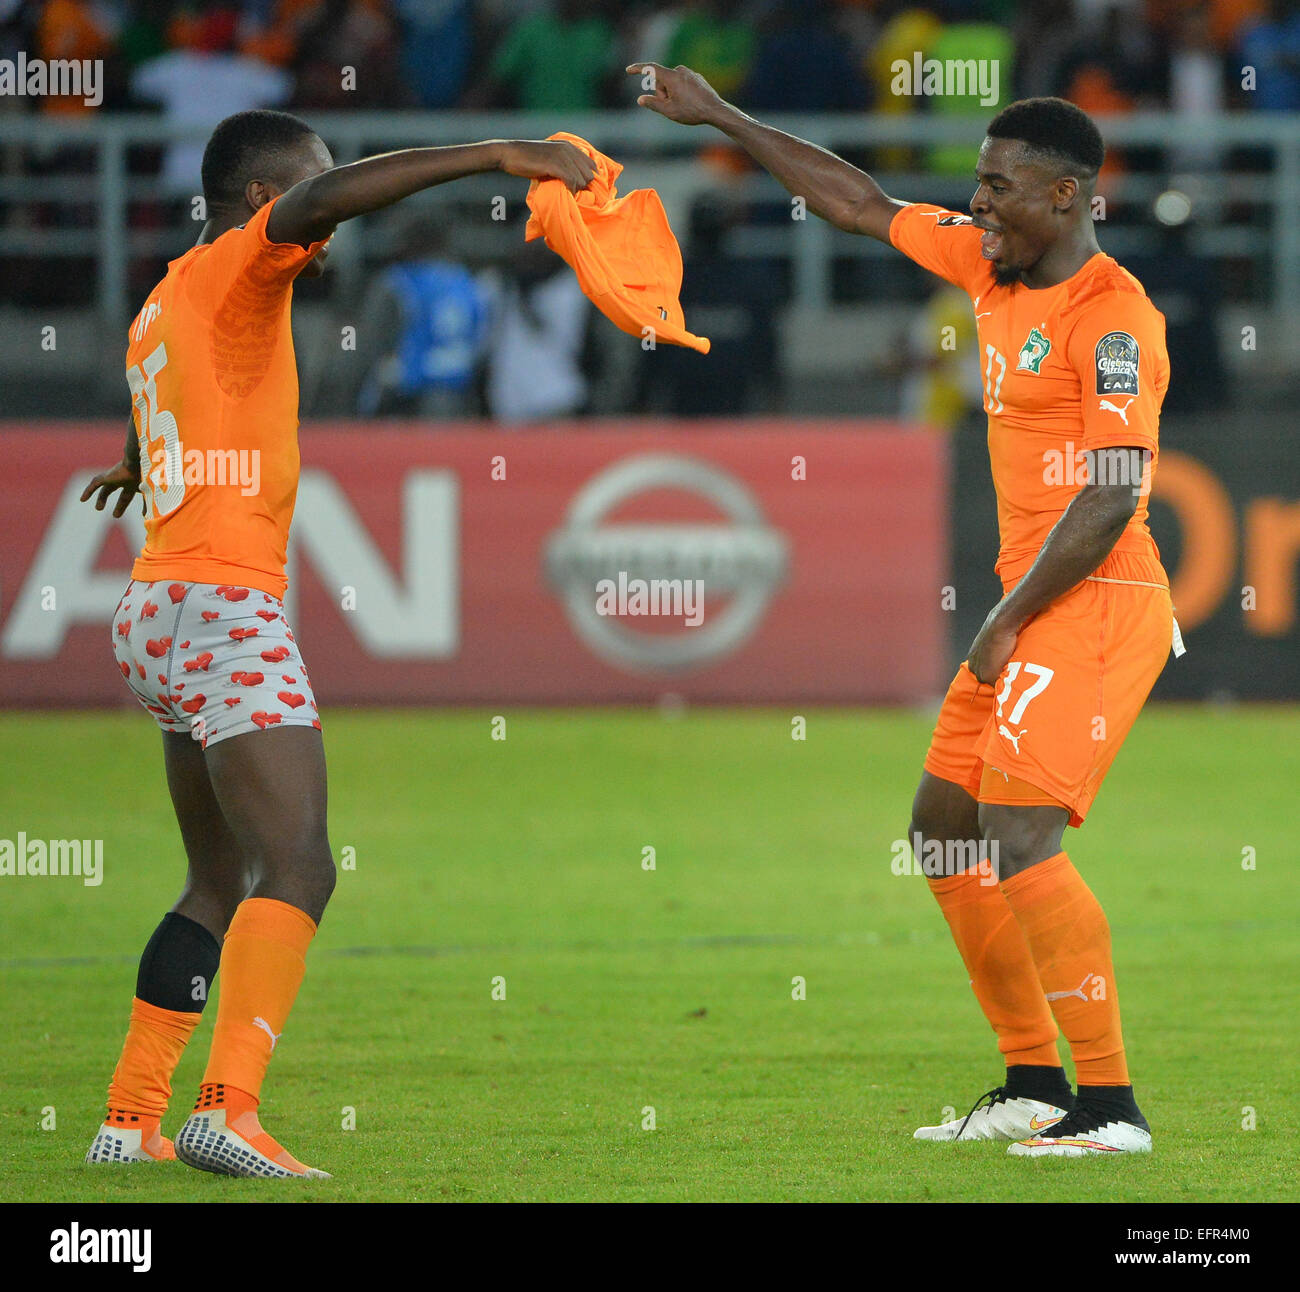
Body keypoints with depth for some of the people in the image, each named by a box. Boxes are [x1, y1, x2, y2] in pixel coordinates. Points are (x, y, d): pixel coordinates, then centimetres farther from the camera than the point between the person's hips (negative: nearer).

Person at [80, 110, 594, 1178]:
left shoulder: (167, 306, 21)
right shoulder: (233, 270, -5)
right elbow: (327, 200, -25)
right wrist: (495, 155, -28)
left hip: (158, 614, 10)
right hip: (223, 606, -10)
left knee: (223, 883, 16)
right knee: (298, 869, -19)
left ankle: (132, 1118, 15)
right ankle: (229, 1106, -33)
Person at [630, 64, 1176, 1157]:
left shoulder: (1113, 318, -15)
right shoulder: (989, 264, 11)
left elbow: (1111, 497, -20)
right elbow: (859, 204, 23)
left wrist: (1007, 623, -16)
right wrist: (722, 118, 25)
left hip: (1097, 610, -10)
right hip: (1033, 612, 10)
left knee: (1019, 842, -19)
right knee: (944, 833, 14)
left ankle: (1111, 1103, -17)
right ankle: (1034, 1086, 20)